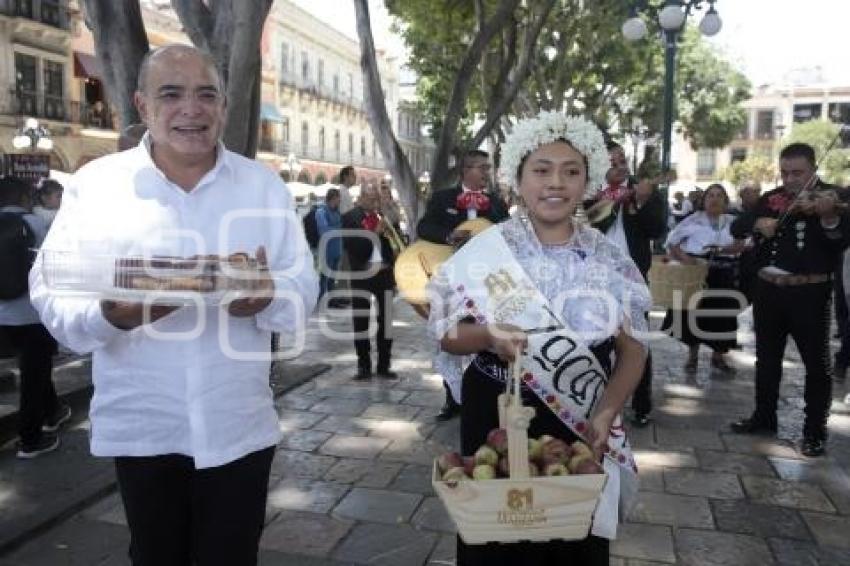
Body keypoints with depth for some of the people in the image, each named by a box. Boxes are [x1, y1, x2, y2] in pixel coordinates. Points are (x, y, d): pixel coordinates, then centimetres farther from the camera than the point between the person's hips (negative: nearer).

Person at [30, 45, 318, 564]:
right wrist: (108, 313, -27)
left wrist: (268, 295, -23)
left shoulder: (265, 185, 1)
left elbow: (304, 284, 0)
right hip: (141, 429, 0)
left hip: (240, 425, 1)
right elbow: (51, 291, -5)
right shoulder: (94, 184, -3)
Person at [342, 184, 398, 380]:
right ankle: (363, 366, 11)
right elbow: (350, 245, -16)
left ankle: (384, 365, 16)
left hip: (385, 272, 3)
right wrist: (374, 233, -20)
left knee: (386, 320, 7)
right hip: (361, 274, -3)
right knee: (360, 321, 1)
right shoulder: (351, 217, -2)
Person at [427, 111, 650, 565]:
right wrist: (488, 336, -23)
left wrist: (605, 414, -13)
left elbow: (633, 349, 2)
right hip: (497, 424, -2)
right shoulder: (484, 250, -6)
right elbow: (444, 332, -3)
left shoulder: (609, 260, 0)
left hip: (582, 432, 2)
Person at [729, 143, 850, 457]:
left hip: (810, 292, -4)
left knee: (816, 364, 3)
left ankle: (815, 431, 16)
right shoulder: (772, 198, 7)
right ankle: (764, 418, 30)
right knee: (767, 358, 15)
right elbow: (737, 227, 2)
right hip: (768, 289, 5)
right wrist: (757, 222, -19)